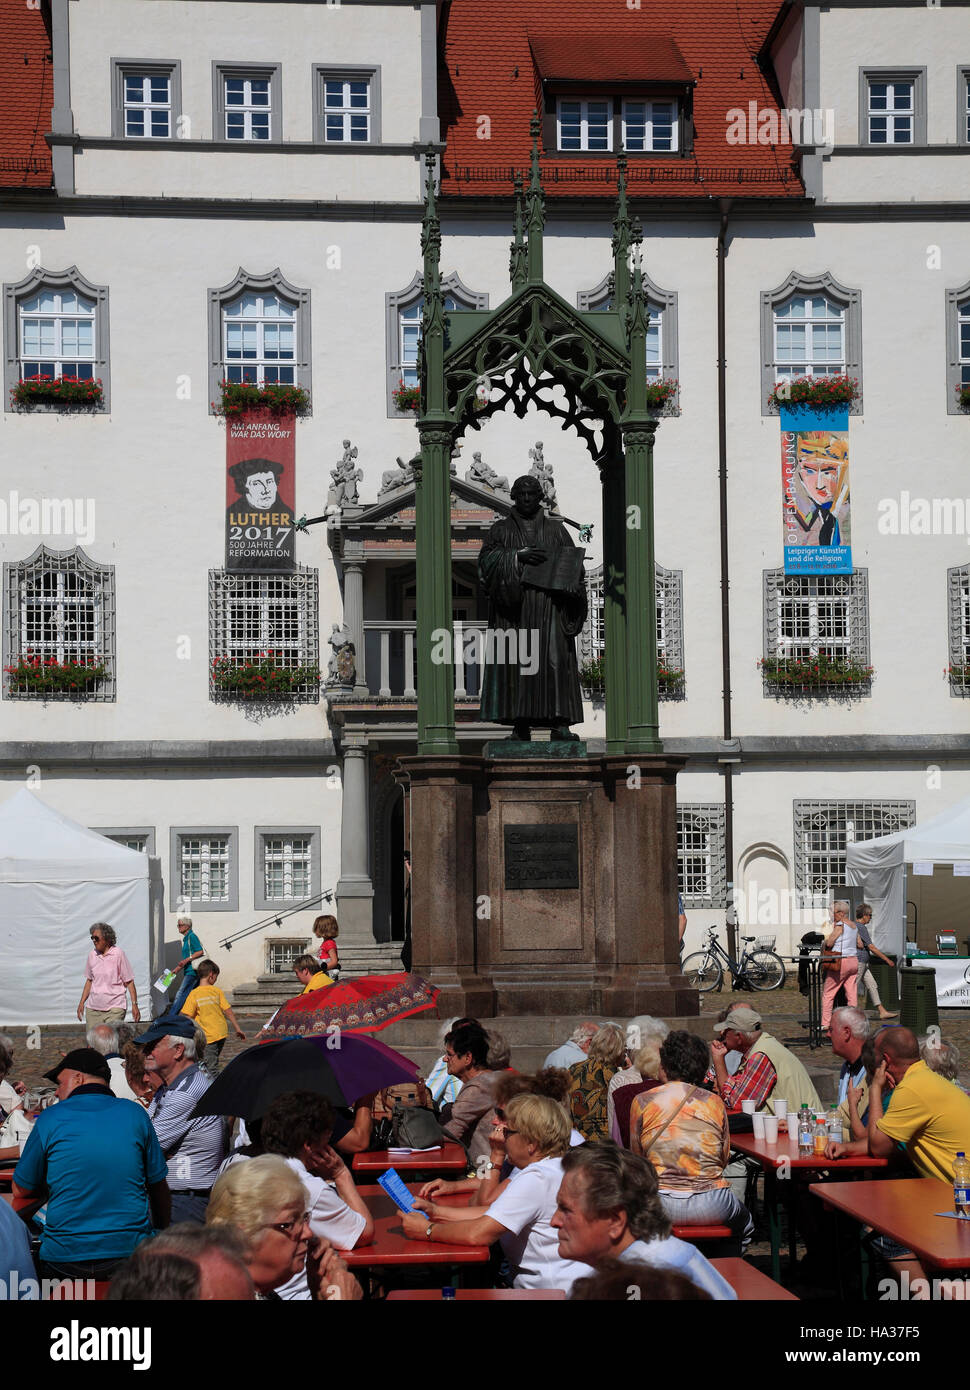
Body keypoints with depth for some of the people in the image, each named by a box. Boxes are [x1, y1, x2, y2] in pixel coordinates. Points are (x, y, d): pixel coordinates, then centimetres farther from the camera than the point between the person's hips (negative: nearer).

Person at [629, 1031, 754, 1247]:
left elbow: (637, 1157, 8)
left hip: (664, 1206, -1)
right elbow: (724, 1158, 8)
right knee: (744, 1223, 32)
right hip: (711, 1208, 1)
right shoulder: (714, 1103, 0)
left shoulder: (642, 1102, -2)